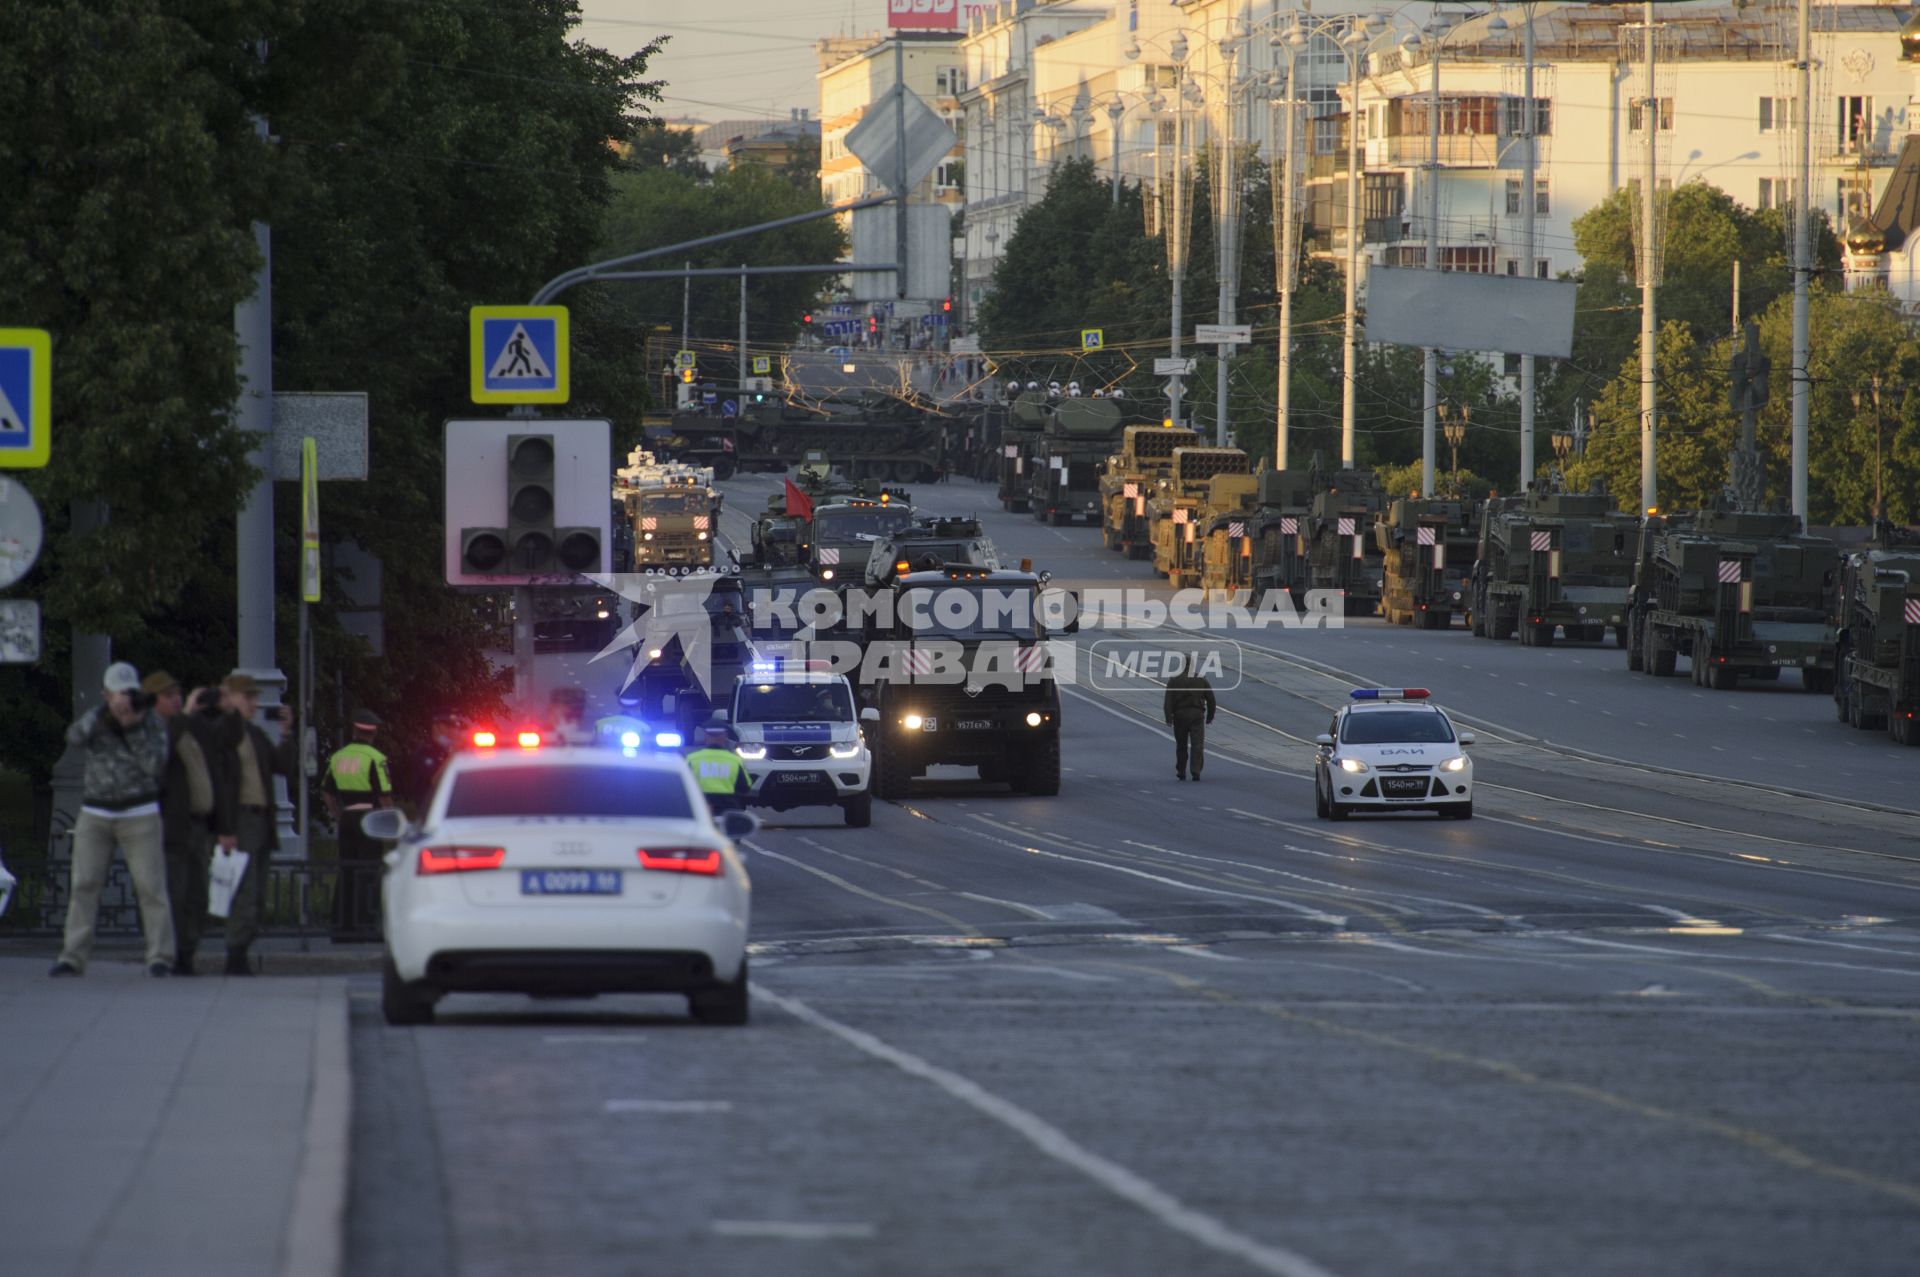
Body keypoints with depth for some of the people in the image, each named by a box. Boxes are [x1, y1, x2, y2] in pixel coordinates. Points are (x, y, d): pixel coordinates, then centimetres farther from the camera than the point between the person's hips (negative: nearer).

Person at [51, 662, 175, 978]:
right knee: (84, 886, -5)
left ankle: (159, 957, -2)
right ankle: (73, 957, -4)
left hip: (139, 814, -2)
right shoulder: (95, 719, 5)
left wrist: (133, 729, -18)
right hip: (95, 815, 2)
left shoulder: (153, 721, 0)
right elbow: (75, 738, -17)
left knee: (151, 886, -7)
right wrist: (109, 711, -28)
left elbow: (157, 767, -12)